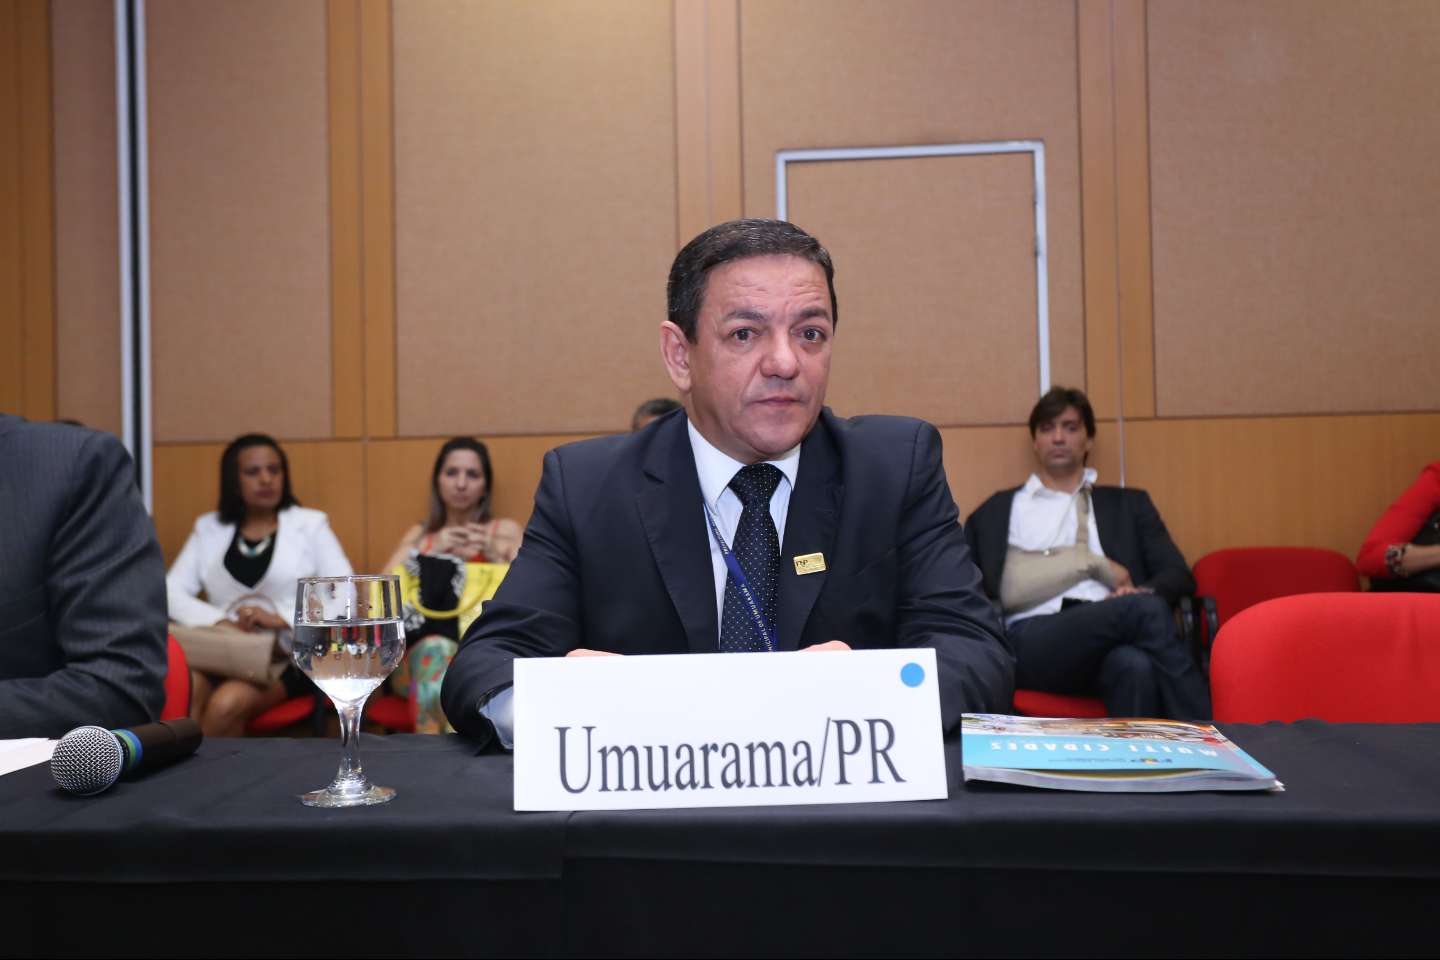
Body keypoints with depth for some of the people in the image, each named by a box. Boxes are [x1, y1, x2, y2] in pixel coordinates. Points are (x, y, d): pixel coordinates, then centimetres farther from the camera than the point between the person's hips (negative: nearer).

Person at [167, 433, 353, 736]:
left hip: (291, 656, -2)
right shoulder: (209, 528, 16)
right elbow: (172, 592, 7)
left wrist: (282, 618, -16)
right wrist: (220, 621, -12)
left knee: (227, 703, -31)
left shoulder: (310, 524, 8)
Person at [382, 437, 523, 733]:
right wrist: (429, 554, -3)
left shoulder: (506, 531, 17)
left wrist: (494, 556, -8)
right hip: (418, 655, 1)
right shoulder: (418, 534, 23)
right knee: (436, 648, -36)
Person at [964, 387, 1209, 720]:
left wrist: (1144, 592, -8)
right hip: (1034, 644, -2)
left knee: (1136, 665, -38)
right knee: (1145, 608, -32)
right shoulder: (997, 511, 20)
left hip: (1113, 632, 2)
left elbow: (1179, 575, 16)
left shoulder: (1127, 503, 26)